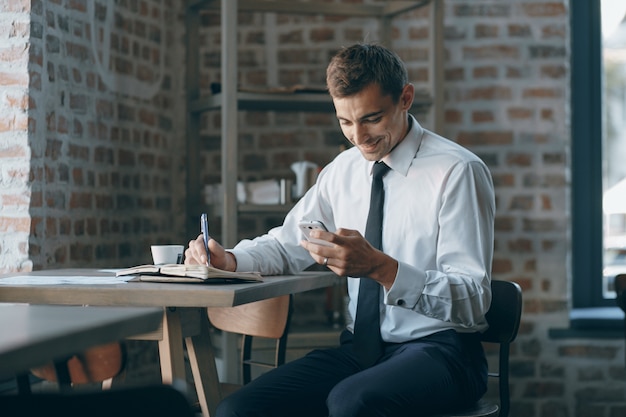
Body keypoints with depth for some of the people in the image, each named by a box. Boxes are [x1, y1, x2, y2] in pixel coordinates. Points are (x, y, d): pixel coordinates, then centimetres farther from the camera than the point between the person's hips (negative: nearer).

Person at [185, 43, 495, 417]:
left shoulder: (458, 171, -11)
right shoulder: (343, 171, 9)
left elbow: (473, 301, -17)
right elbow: (287, 246, 19)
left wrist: (380, 267, -31)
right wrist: (227, 259, -4)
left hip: (440, 348, -5)